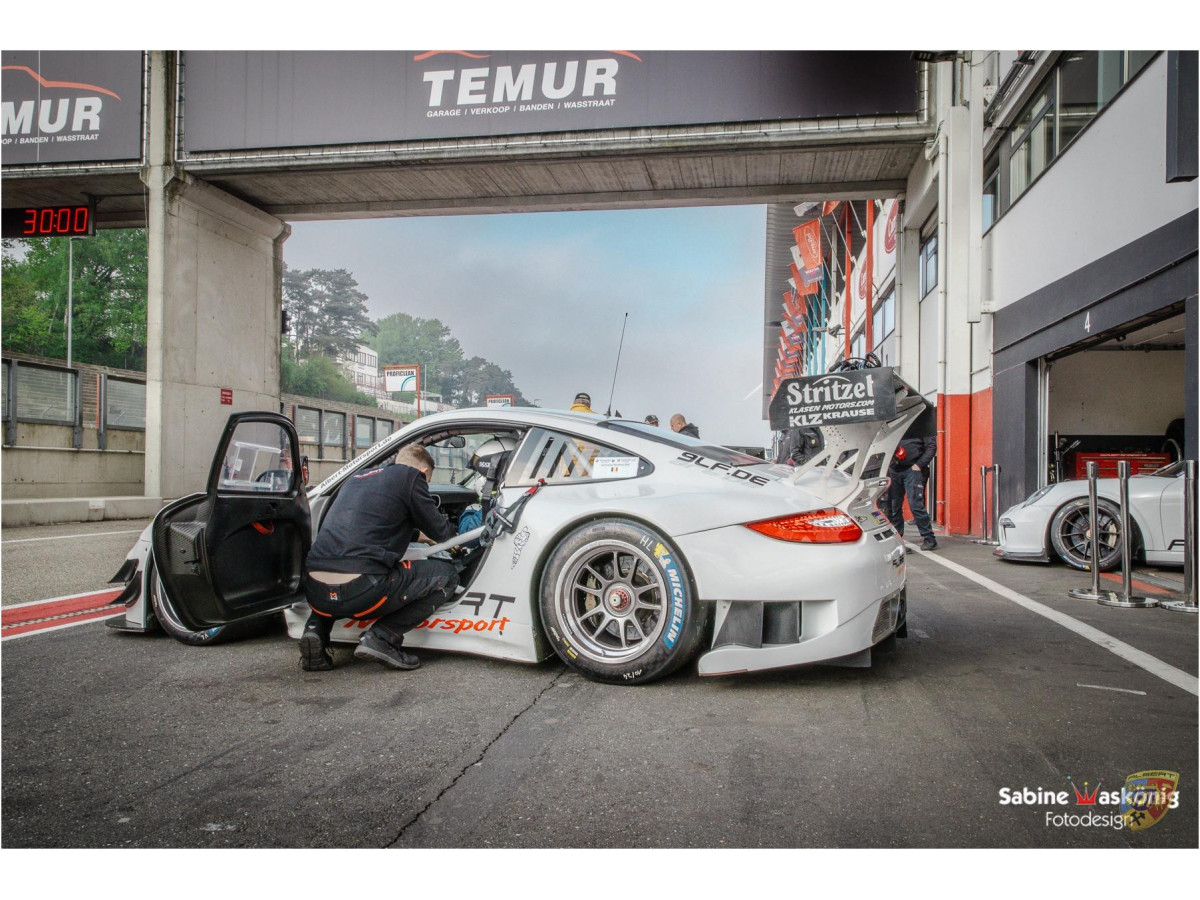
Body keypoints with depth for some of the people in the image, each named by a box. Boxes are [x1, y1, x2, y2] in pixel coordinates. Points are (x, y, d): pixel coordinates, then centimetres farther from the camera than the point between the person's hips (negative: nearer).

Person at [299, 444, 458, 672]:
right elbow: (440, 531, 14)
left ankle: (317, 629, 13)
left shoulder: (357, 478, 27)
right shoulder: (411, 475, 6)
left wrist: (420, 536, 52)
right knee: (446, 576, 11)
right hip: (361, 592, -7)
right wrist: (453, 538, 38)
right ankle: (381, 637, -3)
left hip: (316, 593, 7)